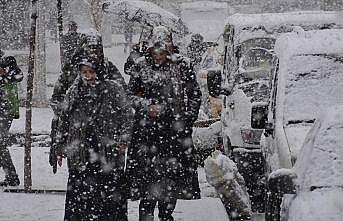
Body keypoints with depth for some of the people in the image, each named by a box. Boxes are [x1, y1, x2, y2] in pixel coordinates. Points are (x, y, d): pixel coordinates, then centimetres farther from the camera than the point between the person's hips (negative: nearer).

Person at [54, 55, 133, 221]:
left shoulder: (113, 90, 2)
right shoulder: (73, 93, 12)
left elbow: (126, 115, 1)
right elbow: (63, 122, 17)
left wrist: (123, 139, -10)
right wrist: (60, 149, 15)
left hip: (109, 151, -3)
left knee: (111, 194, -2)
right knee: (78, 193, 1)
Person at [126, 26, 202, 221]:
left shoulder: (182, 65, 4)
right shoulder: (141, 66, 3)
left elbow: (195, 95, 10)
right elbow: (131, 95, 8)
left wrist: (187, 119, 2)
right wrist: (146, 106, -10)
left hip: (175, 129, 1)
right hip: (147, 129, -1)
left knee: (173, 172, 6)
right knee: (147, 172, -7)